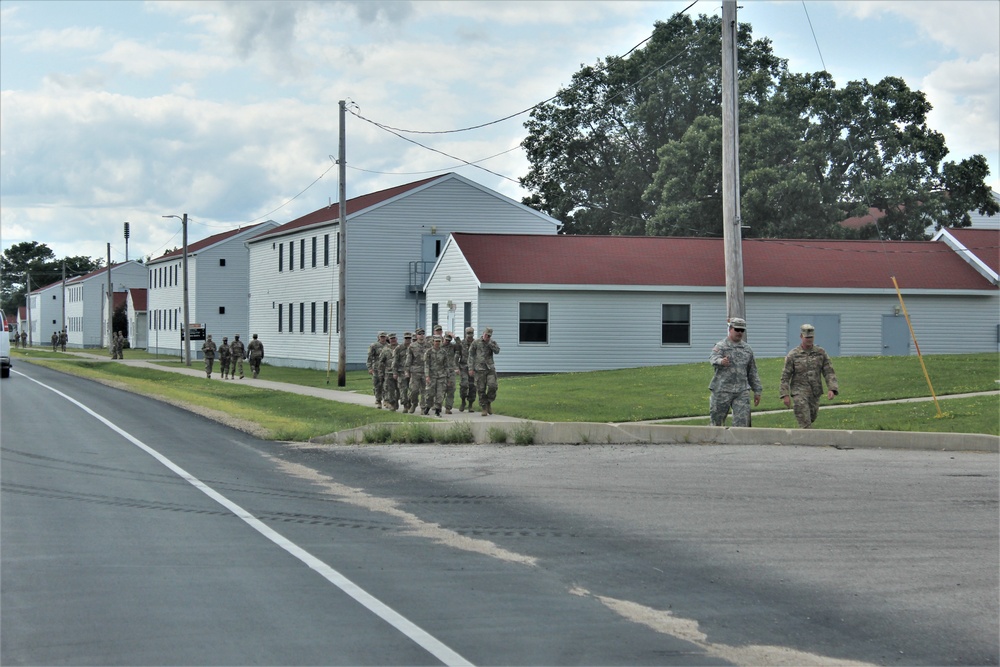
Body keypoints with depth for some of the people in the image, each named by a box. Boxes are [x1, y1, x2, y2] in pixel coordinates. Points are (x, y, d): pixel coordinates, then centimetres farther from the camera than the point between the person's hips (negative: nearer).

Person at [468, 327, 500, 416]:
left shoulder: (492, 343, 10)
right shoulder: (476, 343, 4)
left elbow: (497, 351, -8)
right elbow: (471, 356, 4)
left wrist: (489, 342, -12)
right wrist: (471, 368, -2)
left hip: (490, 368, 1)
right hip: (480, 369, -1)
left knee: (492, 386, -16)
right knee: (481, 390, -2)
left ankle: (489, 402, 8)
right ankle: (484, 408, 6)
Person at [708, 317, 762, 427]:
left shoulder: (747, 349, 15)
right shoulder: (721, 346, -1)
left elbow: (752, 372, 21)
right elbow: (713, 358, -24)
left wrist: (757, 391, 17)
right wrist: (721, 361, -47)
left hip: (741, 392, 4)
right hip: (722, 390, -4)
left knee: (743, 421, -7)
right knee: (717, 421, 3)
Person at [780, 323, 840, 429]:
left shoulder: (821, 353, 3)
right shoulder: (793, 355, -4)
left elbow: (829, 372, 0)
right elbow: (785, 376, -3)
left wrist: (831, 389, -14)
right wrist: (785, 395, -10)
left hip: (815, 394, 4)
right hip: (799, 393, -4)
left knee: (812, 418, 14)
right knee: (805, 424, -11)